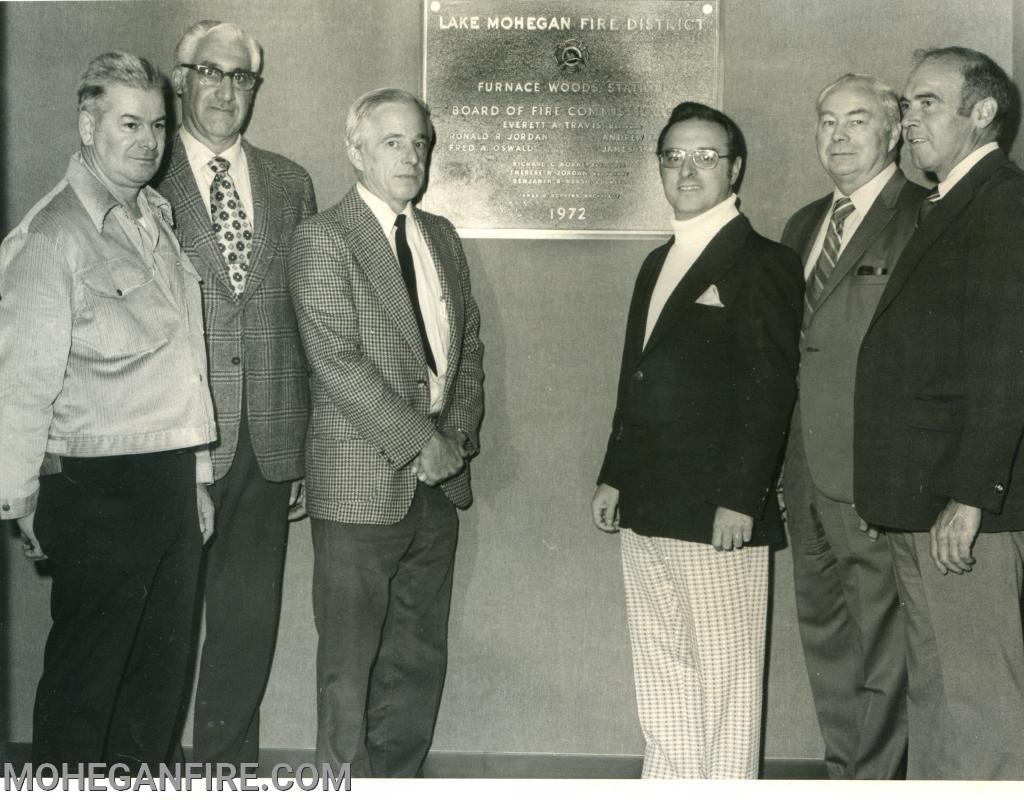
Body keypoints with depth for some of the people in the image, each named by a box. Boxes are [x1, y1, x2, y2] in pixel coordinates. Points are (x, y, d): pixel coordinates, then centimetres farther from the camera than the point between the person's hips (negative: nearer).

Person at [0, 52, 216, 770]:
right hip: (97, 489, -7)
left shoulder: (157, 219, 13)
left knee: (163, 667, 17)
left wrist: (197, 476, 15)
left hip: (172, 483, 7)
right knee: (85, 678, 6)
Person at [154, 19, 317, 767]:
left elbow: (309, 314, 11)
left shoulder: (290, 183, 11)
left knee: (250, 620, 12)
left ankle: (229, 762, 29)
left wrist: (307, 441, 7)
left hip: (268, 442, 4)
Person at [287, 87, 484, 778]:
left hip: (437, 482, 7)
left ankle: (400, 777, 25)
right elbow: (338, 363, -15)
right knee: (351, 661, 4)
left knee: (421, 656, 13)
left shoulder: (442, 237, 15)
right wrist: (419, 441, -14)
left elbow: (469, 346, 14)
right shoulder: (324, 240, -7)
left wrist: (457, 436, 0)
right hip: (362, 481, -6)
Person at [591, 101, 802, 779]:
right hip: (646, 512, 8)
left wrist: (739, 499, -18)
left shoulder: (764, 264, -6)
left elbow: (772, 391, -13)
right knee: (660, 678, 16)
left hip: (718, 514, -8)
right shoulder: (658, 264, 18)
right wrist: (614, 477, 16)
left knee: (724, 681, 1)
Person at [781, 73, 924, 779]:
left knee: (880, 657, 2)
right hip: (808, 481, 8)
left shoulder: (925, 220, -8)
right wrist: (786, 468, 13)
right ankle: (846, 775, 33)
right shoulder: (803, 226, 17)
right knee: (825, 640, 17)